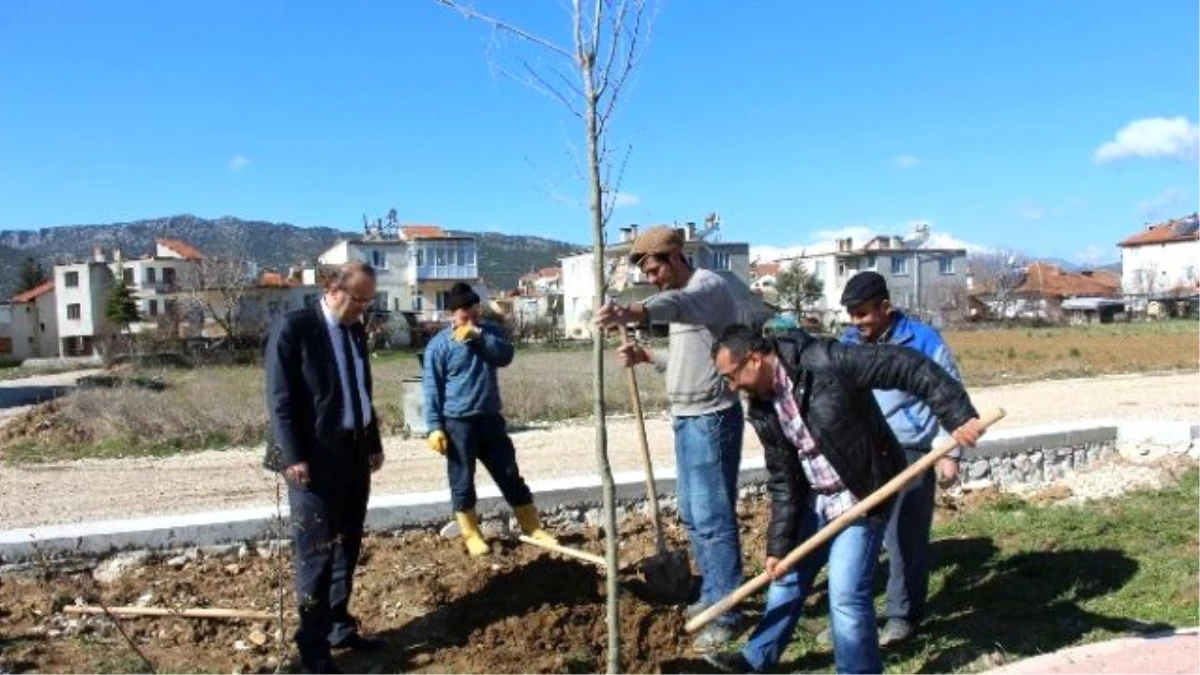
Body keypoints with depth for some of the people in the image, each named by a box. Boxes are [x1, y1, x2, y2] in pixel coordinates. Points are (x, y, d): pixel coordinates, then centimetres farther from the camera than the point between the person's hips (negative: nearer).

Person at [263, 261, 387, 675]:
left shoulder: (356, 331, 11)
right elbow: (280, 399, -14)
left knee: (347, 546, 13)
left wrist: (374, 444, 16)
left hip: (354, 453, 7)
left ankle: (338, 628, 26)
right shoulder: (292, 328, -11)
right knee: (316, 549, -1)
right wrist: (294, 456, -18)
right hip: (315, 457, -7)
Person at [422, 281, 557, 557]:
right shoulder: (439, 345, -6)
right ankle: (472, 534, 20)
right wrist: (435, 426, -13)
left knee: (510, 475, 10)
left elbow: (505, 355, -10)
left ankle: (533, 528, 19)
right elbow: (432, 389, -7)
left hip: (490, 418, 4)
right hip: (457, 422, -4)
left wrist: (479, 336, -19)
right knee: (462, 481, 5)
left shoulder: (489, 331, 7)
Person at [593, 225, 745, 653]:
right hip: (685, 419, 10)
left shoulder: (708, 286, -14)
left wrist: (632, 312, -58)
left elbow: (679, 304, -39)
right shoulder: (681, 298, 17)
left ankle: (726, 614, 7)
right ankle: (713, 596, 32)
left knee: (713, 518, -4)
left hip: (712, 420, -10)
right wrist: (646, 356, 5)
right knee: (693, 517, 18)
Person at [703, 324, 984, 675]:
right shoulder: (763, 410, -3)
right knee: (787, 576, 19)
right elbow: (782, 482, 1)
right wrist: (778, 545, -2)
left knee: (846, 595, -8)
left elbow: (907, 366, -23)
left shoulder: (823, 361, -25)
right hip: (815, 501, 7)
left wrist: (958, 415, -28)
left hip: (862, 497, -7)